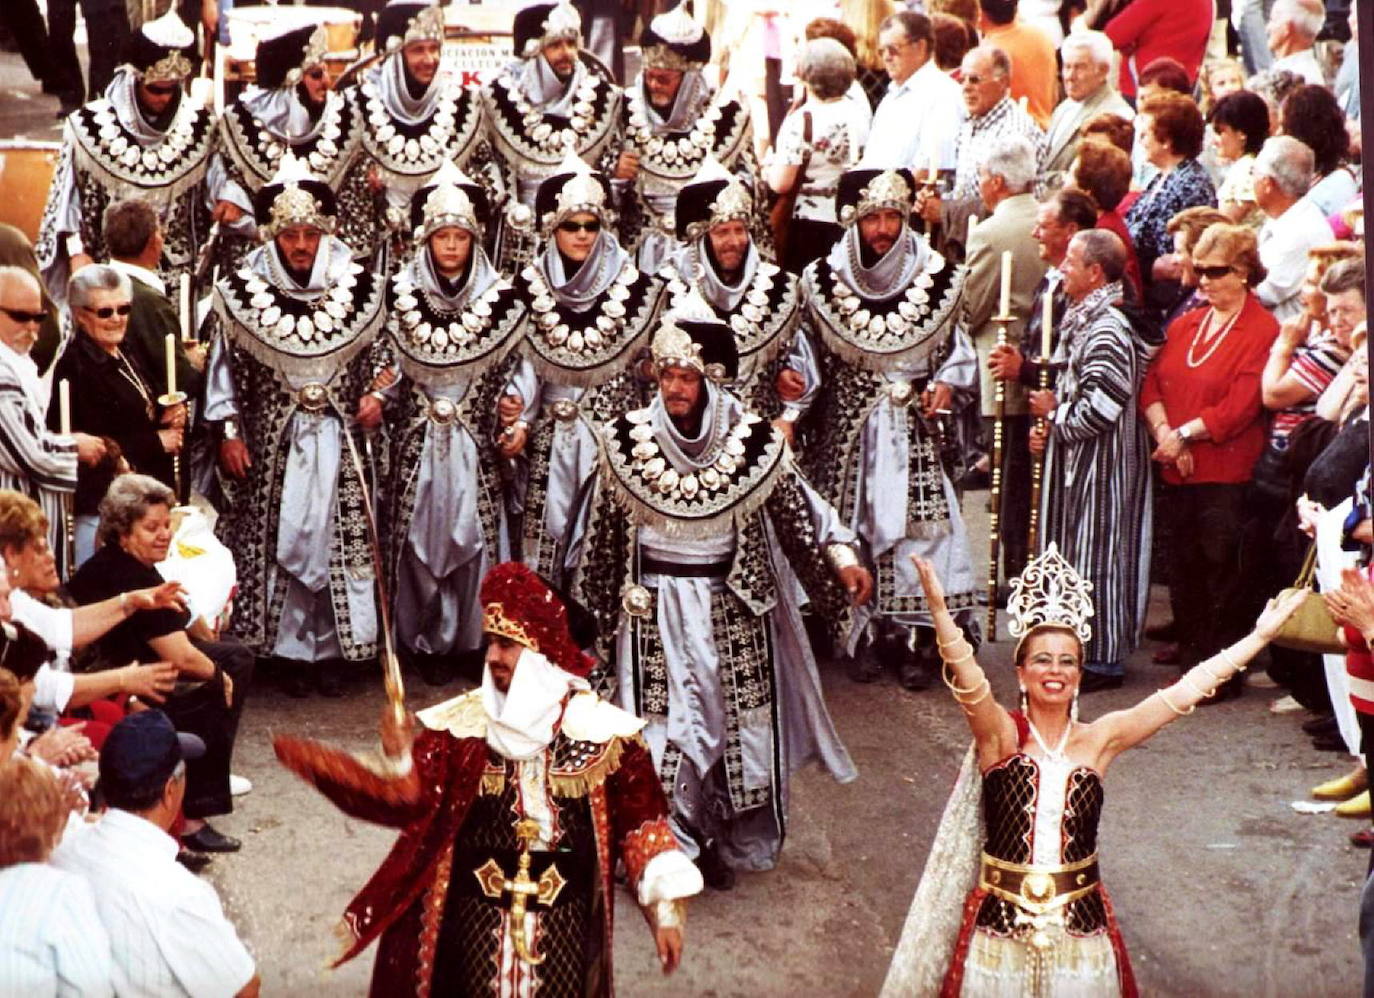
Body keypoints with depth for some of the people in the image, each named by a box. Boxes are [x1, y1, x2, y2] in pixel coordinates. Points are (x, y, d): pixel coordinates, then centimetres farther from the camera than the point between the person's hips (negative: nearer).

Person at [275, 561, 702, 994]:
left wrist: (665, 908, -6)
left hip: (565, 919, -1)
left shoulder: (600, 729, -5)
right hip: (479, 914, 1)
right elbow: (412, 801, -7)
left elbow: (639, 821, -1)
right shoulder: (462, 723, -2)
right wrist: (397, 760, -28)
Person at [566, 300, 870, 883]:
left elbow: (797, 507, -1)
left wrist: (841, 558, -14)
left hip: (733, 605, 1)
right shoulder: (629, 440, -6)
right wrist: (590, 604, 11)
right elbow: (602, 530, 4)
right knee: (664, 725, -2)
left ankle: (729, 845, 20)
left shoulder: (749, 441, -7)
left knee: (738, 721, 5)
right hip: (657, 608, 0)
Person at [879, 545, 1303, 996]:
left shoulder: (1099, 739, 0)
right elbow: (967, 679, -25)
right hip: (1000, 926, -2)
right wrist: (939, 610, -42)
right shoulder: (1000, 734, -8)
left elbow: (1185, 690, -2)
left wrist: (1261, 635, -4)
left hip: (1080, 925, 2)